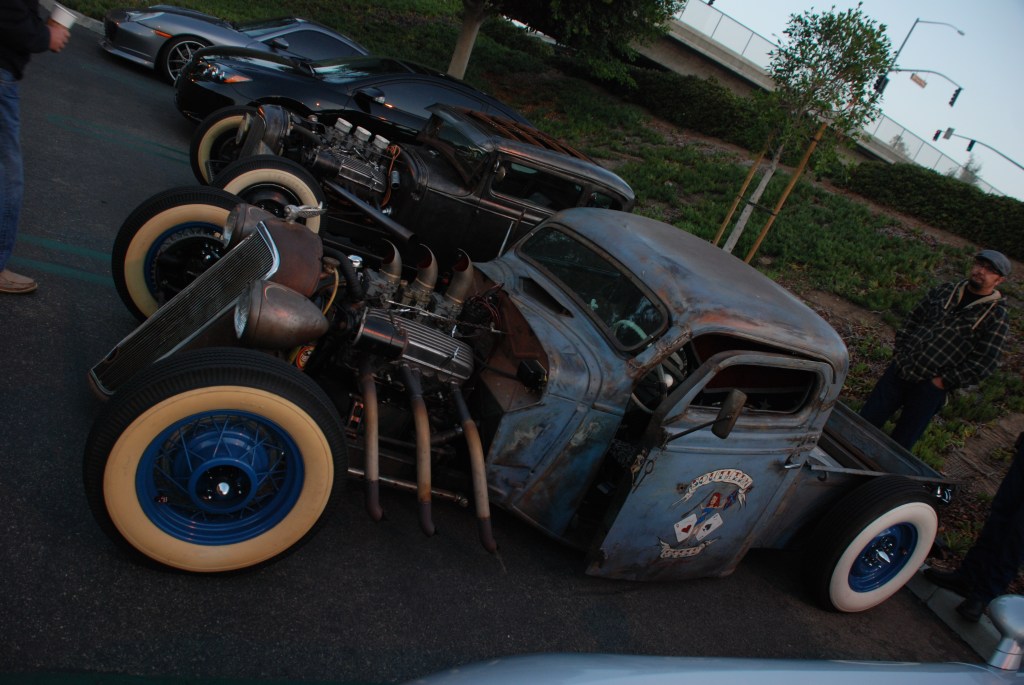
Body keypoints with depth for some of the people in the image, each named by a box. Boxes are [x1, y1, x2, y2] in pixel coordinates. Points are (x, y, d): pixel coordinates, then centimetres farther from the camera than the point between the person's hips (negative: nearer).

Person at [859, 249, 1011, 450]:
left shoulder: (997, 317, -5)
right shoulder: (944, 291, 9)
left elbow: (984, 364, -9)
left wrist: (943, 381, -11)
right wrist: (899, 352, 6)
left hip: (931, 387, -4)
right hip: (900, 370, 4)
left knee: (900, 442, 2)